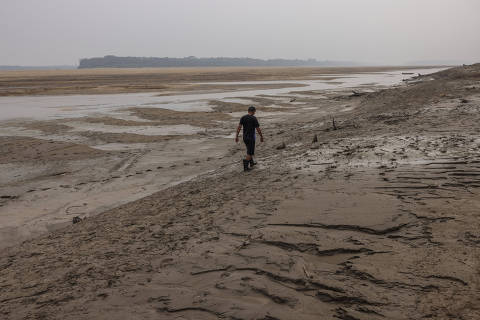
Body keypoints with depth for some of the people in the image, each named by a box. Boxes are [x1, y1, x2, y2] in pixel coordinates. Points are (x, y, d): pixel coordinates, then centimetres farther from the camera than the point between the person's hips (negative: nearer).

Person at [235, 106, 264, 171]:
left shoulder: (243, 117, -1)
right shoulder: (254, 118, -14)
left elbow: (239, 127, -8)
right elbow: (258, 129, -12)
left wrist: (236, 136, -6)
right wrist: (261, 136, 1)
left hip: (245, 137, 6)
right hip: (251, 137, -6)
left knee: (250, 149, 25)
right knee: (250, 152, 1)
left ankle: (252, 162, 37)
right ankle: (245, 167, -5)